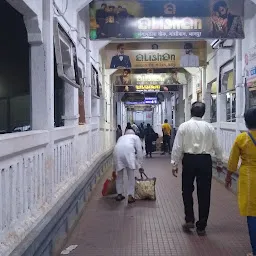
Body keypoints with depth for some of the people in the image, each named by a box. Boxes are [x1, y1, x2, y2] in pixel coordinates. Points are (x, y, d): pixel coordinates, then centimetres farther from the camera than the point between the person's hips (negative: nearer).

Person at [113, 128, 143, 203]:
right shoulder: (135, 137, 29)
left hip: (117, 152, 3)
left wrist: (115, 168, 39)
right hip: (128, 152, -3)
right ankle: (130, 196, 2)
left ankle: (119, 195, 24)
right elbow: (139, 151, 15)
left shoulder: (121, 137, 39)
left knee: (119, 176, 17)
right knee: (131, 176, 5)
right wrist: (140, 165, 16)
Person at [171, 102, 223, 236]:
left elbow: (177, 147, -6)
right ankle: (201, 227, 16)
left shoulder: (184, 126, -4)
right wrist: (219, 163, 19)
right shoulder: (209, 127, 1)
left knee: (187, 191, 18)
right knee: (204, 193, 9)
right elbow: (217, 147, 6)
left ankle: (189, 220, 16)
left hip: (189, 160, -1)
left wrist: (174, 164, 1)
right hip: (205, 161, 1)